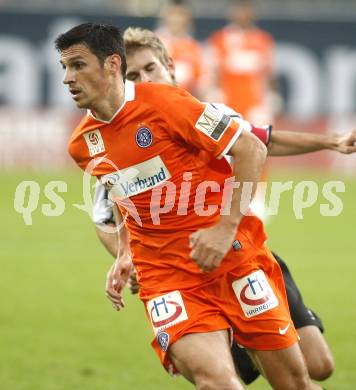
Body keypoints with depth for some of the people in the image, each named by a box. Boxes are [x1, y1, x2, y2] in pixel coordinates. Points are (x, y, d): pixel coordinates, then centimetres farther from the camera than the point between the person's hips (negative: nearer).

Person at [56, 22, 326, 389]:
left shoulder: (161, 101, -12)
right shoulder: (82, 145, 5)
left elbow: (251, 149, -11)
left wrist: (226, 227, -17)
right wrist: (126, 257, 12)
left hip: (233, 252, -3)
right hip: (164, 273, 3)